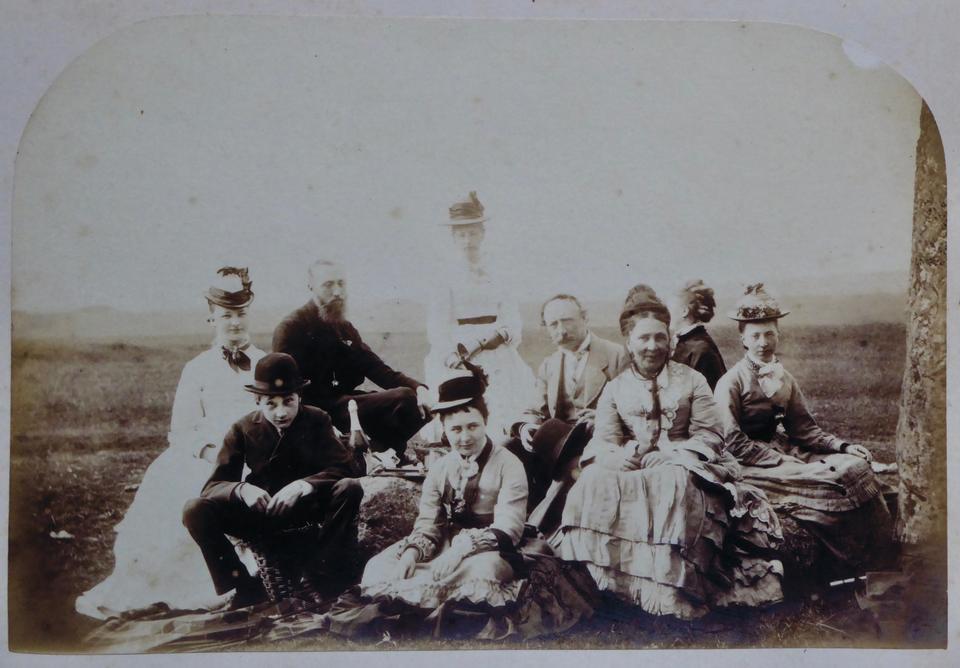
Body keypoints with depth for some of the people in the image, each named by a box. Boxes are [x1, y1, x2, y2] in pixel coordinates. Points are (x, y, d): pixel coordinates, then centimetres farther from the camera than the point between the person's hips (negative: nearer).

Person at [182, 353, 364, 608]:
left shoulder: (317, 420, -7)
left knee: (350, 488, -30)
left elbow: (346, 467, -17)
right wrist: (242, 489, -34)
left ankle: (321, 576, -22)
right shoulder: (243, 429, -5)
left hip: (308, 508, -1)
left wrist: (305, 484, -36)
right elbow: (212, 486, -9)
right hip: (260, 510, 1)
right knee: (195, 510, -23)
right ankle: (243, 588, -17)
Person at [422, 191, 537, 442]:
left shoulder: (497, 284, 13)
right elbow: (438, 336, -3)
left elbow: (512, 329, 3)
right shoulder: (446, 287, 5)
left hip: (499, 370, 3)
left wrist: (470, 342, -11)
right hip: (459, 370, -3)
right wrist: (458, 363, -17)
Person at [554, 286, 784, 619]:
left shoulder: (692, 380, 12)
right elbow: (604, 442, 2)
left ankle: (667, 589, -36)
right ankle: (610, 578, -27)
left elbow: (710, 435, 2)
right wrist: (629, 455, -21)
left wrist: (671, 454, -15)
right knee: (595, 481, -31)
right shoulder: (615, 389, 14)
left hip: (681, 465, -1)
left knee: (673, 483, -37)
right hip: (631, 469, 2)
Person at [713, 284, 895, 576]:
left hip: (785, 451, 7)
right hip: (752, 465, -7)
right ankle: (844, 566, -9)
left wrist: (844, 446, -4)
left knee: (857, 467, -12)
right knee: (831, 484, -24)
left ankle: (872, 560, -9)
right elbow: (733, 443, -14)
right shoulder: (731, 382, -8)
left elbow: (803, 427, 11)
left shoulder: (785, 379, 13)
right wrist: (785, 463, -19)